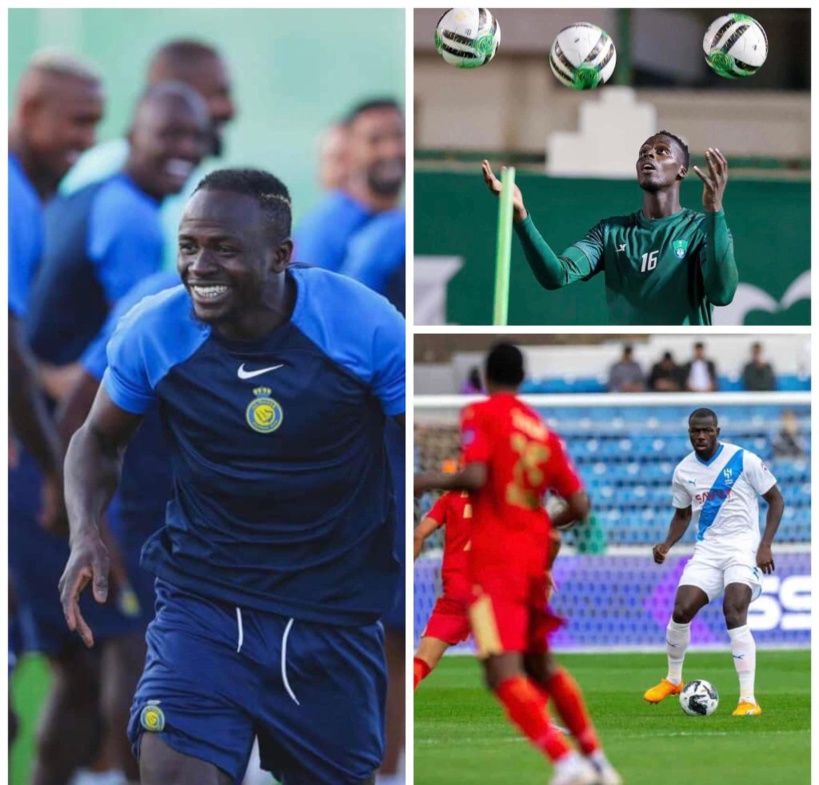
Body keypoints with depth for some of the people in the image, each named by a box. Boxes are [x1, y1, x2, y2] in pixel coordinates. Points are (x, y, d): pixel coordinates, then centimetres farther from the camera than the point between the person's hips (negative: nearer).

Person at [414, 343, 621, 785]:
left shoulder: (480, 414, -3)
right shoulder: (543, 431, 13)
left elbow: (475, 477, -19)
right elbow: (579, 506, 11)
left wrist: (430, 481, -2)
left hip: (494, 560, -7)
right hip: (534, 559, 7)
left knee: (504, 672, -14)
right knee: (541, 664, 23)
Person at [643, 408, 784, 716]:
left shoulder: (744, 460, -9)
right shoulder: (683, 471, 5)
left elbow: (775, 500, -2)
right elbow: (682, 514, 20)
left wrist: (765, 545, -12)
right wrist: (667, 544, 1)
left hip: (743, 546, -5)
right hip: (707, 549, 5)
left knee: (734, 613, -23)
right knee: (681, 611, -8)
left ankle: (748, 700, -20)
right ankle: (673, 680, 20)